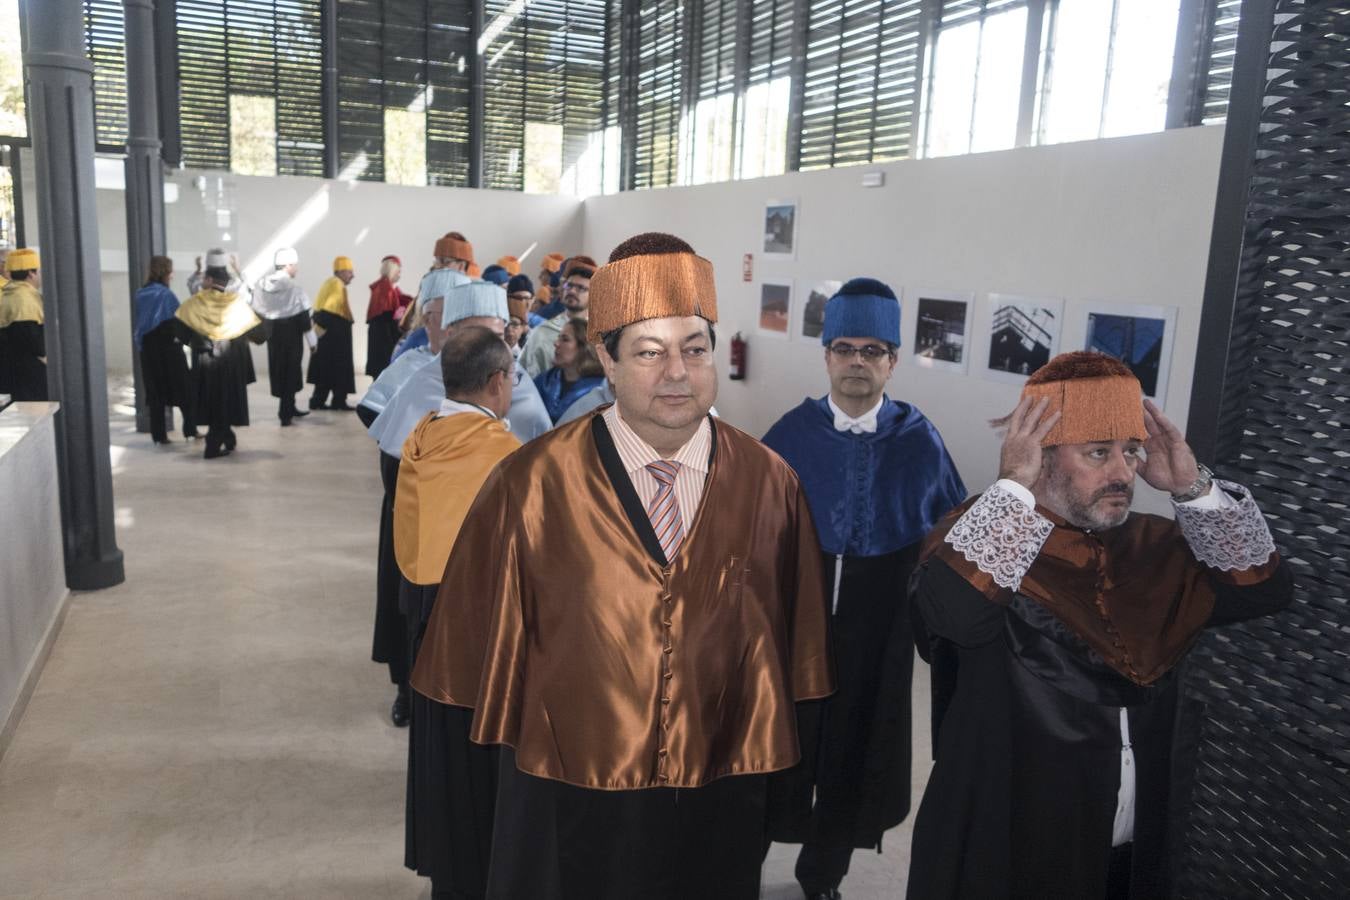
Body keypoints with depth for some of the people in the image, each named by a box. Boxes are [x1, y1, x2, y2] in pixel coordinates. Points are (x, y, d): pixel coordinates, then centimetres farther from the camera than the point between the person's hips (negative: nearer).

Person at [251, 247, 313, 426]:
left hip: (272, 334, 6)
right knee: (289, 373, 3)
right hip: (291, 335, -6)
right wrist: (312, 340, -6)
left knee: (279, 372, 16)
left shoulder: (261, 286, 1)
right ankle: (285, 414, 2)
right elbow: (303, 318, -14)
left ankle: (289, 408, 28)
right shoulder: (294, 289, -16)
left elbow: (257, 313, 7)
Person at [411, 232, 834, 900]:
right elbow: (489, 634, -2)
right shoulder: (529, 486, -14)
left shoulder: (770, 485, -8)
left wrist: (764, 751, 9)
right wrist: (515, 738, 6)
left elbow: (793, 642, 3)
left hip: (720, 801, 2)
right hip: (568, 804, -1)